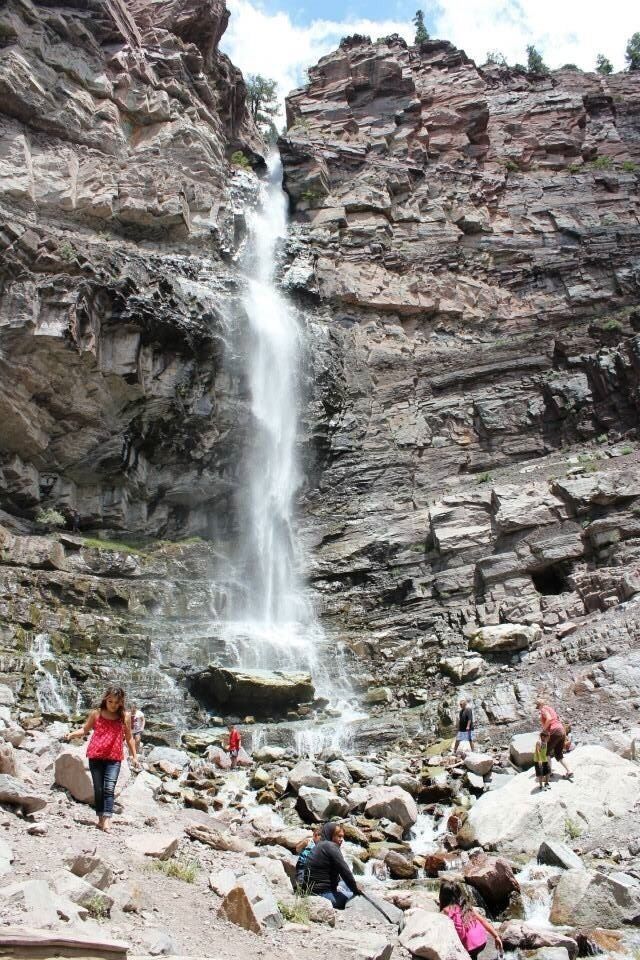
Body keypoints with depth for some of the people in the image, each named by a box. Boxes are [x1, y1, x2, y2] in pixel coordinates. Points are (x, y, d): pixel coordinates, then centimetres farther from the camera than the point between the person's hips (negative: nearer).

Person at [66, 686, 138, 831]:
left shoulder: (125, 717, 3)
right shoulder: (96, 714, 3)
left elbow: (129, 738, 12)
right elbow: (85, 730, 13)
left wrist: (134, 756, 10)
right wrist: (72, 734, -6)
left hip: (114, 758, -1)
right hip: (95, 756, 1)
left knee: (109, 788, -15)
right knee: (98, 789, 6)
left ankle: (107, 820, -20)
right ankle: (101, 818, 18)